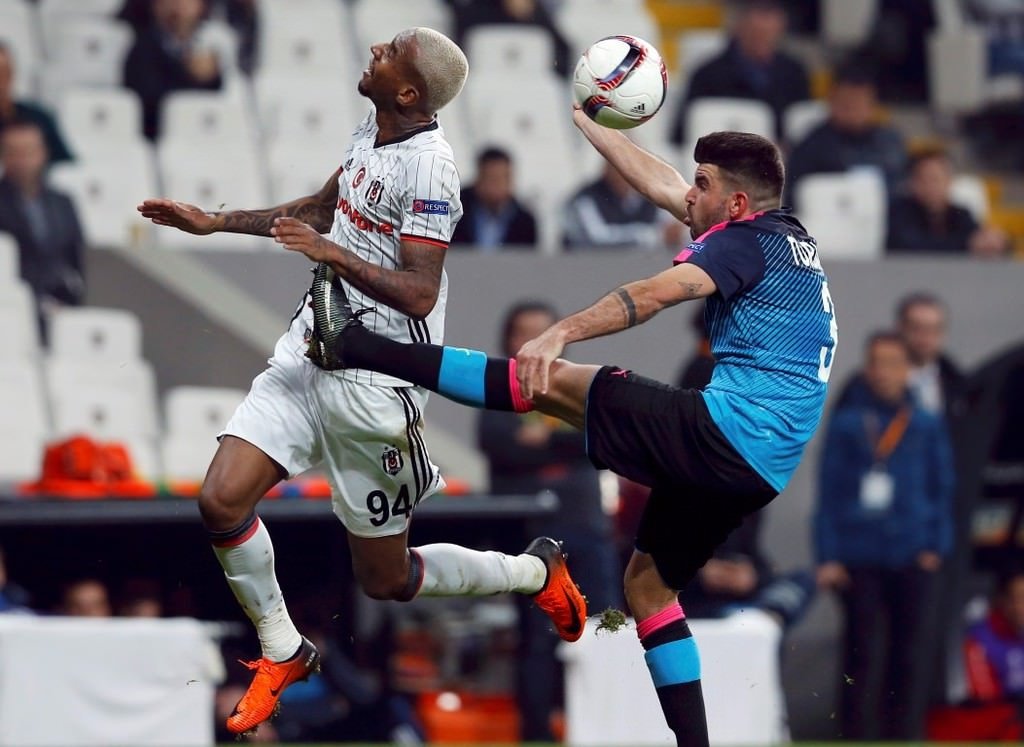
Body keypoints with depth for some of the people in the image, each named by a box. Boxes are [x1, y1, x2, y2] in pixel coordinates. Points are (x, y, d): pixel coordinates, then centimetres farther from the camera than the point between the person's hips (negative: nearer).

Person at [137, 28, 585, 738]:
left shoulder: (429, 163, -20)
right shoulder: (371, 132, 6)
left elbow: (418, 294, -24)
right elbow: (324, 208, 26)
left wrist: (332, 254, -34)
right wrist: (215, 222, 24)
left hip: (373, 386, -7)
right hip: (310, 354, 7)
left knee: (386, 579, 4)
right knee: (222, 500, -9)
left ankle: (538, 572, 28)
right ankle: (284, 654, 12)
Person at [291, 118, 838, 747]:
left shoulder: (747, 241, -8)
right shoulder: (787, 236, 19)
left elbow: (655, 294, -25)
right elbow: (660, 184, 30)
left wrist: (561, 335, -34)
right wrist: (586, 121, 35)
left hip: (727, 430, -9)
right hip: (765, 468, 9)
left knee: (549, 382, -9)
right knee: (648, 582, 22)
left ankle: (355, 343, -11)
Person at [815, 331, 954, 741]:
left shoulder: (928, 426, 9)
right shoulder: (846, 425, 5)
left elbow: (944, 490, 11)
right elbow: (829, 492, 4)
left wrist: (935, 548, 0)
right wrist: (828, 557, -2)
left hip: (913, 562, 1)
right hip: (860, 561, -1)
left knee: (910, 659, 1)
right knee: (863, 659, -3)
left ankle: (905, 738, 7)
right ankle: (859, 740, 0)